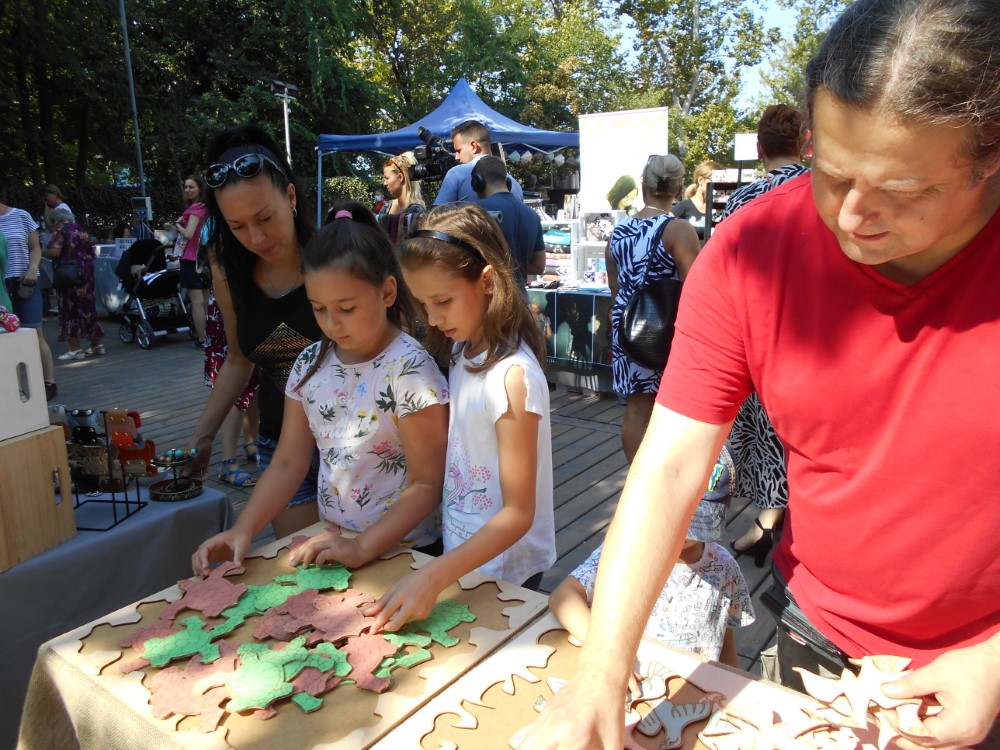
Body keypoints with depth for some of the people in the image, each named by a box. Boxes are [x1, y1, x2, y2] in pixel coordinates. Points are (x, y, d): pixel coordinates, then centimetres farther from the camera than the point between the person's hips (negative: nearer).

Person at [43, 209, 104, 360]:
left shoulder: (60, 228, -5)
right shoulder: (80, 229, 16)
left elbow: (54, 251, -17)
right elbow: (91, 253, 19)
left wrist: (43, 251, 1)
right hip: (87, 273, 7)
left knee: (70, 309, -1)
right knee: (87, 308, 12)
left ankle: (75, 349, -1)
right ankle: (97, 345, 16)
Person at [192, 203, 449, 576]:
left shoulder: (409, 368, -16)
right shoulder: (311, 363, 2)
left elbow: (426, 483, -15)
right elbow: (289, 463, 5)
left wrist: (362, 547, -21)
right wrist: (243, 529, -7)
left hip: (402, 552, -4)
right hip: (331, 546, 4)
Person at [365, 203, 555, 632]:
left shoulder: (512, 375, -25)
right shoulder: (463, 352, -1)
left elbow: (519, 513, -24)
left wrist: (433, 577, -32)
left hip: (502, 572, -7)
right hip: (461, 553, 7)